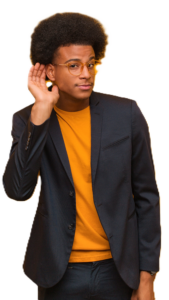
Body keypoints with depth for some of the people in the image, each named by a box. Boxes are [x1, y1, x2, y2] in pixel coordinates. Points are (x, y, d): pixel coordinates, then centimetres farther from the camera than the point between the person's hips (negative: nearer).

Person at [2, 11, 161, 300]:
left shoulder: (126, 113, -6)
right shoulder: (28, 119, -5)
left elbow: (146, 196, -1)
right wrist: (41, 111, -22)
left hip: (118, 268, 0)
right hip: (59, 273, 0)